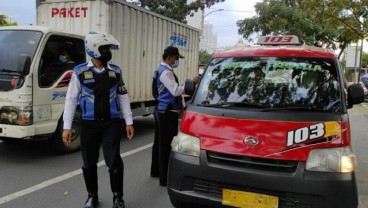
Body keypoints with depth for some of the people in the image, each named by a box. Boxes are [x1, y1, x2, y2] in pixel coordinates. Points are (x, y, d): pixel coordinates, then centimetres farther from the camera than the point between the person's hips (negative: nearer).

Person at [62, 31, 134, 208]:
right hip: (89, 124, -1)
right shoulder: (80, 72, -4)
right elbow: (71, 99, -1)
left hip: (112, 123, 1)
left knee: (114, 161, 1)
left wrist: (129, 122, 5)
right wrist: (67, 126, -4)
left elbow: (123, 98, 8)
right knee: (89, 163, 10)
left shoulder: (116, 72, 4)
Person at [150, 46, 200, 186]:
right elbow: (176, 91, -23)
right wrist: (191, 83, -18)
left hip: (161, 111, 11)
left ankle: (155, 170, 32)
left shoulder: (161, 70, 17)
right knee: (166, 145, -7)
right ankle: (165, 178, -2)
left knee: (159, 142, 19)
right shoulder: (166, 72, -17)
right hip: (168, 113, -11)